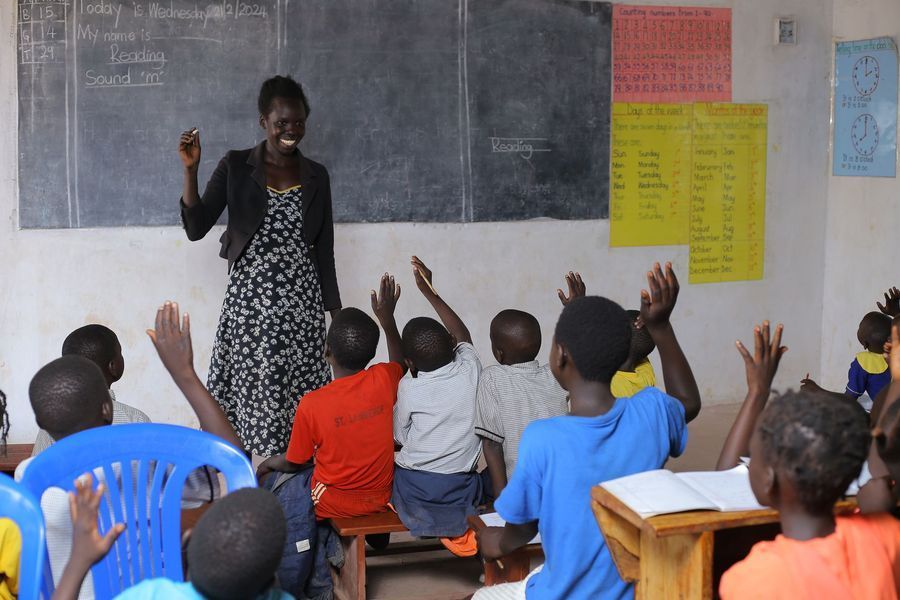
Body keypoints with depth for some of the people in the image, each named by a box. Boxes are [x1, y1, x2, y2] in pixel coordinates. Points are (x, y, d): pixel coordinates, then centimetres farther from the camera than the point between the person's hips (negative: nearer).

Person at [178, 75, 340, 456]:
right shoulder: (235, 167, 4)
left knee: (298, 396, -3)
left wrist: (336, 313, 10)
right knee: (253, 390, -7)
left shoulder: (316, 176, 10)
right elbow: (196, 228, -1)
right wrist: (190, 170, -12)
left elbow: (324, 251, 13)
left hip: (302, 303, 2)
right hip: (249, 299, -2)